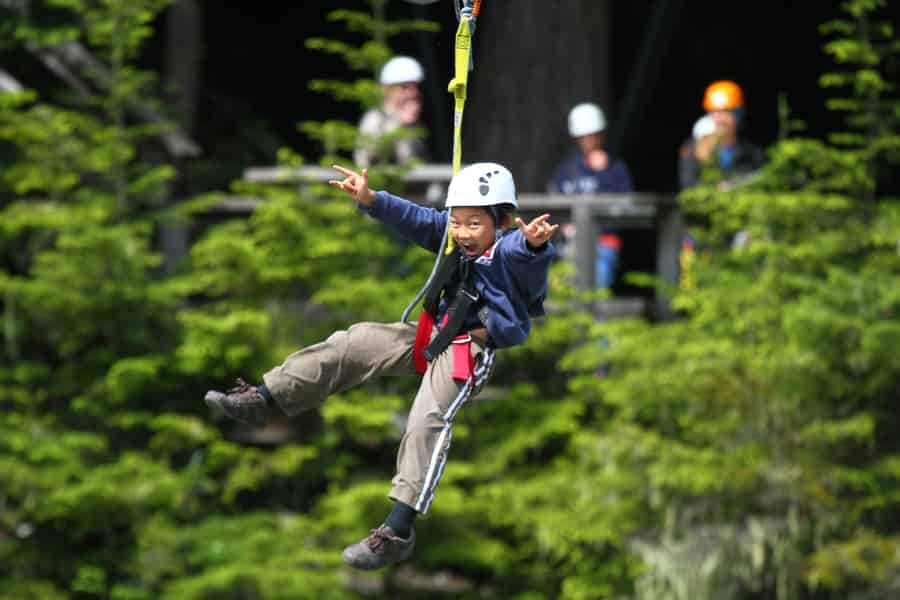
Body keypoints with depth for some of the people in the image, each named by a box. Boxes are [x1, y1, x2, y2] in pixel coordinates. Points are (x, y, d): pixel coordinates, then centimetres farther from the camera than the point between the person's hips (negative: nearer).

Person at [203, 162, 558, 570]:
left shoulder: (510, 250, -19)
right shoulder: (455, 241, 4)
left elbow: (523, 251, -42)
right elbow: (415, 219, 6)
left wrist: (534, 242, -66)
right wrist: (370, 200, -7)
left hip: (471, 349, -9)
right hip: (433, 337, 9)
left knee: (427, 422, -24)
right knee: (352, 345, 7)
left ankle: (398, 532, -27)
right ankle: (262, 399, 15)